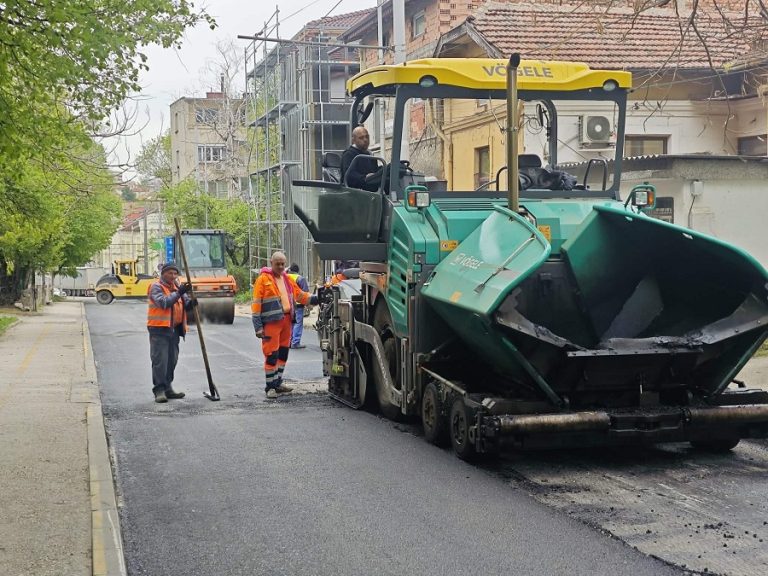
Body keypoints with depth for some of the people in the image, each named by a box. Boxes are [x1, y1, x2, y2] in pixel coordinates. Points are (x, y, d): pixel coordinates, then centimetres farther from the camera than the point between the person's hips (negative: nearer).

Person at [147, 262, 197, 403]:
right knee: (160, 360, -8)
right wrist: (178, 293, -26)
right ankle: (159, 390, -7)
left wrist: (191, 303, -12)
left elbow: (185, 304, 11)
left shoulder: (177, 286, 16)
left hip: (174, 329, 7)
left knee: (172, 360, 11)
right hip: (159, 329, -7)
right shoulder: (156, 287, -6)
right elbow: (163, 302, -22)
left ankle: (167, 388, 21)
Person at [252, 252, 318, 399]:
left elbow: (300, 295, 19)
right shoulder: (263, 279, -5)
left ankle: (278, 383, 24)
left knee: (283, 353, 13)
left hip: (286, 320, 7)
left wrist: (316, 299, 3)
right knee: (272, 355, -7)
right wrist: (258, 326, -13)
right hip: (271, 322, -7)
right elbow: (256, 304, -8)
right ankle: (270, 386, 1)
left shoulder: (287, 279, 15)